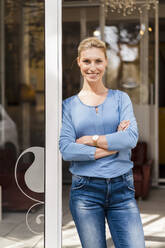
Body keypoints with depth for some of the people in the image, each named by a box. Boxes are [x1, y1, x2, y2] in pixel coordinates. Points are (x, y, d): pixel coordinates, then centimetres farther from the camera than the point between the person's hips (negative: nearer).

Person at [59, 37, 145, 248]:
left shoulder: (120, 98, 8)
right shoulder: (68, 105, 6)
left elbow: (131, 138, -7)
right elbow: (66, 150, -8)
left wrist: (91, 140, -8)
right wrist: (112, 145, -10)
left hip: (122, 189, 1)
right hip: (85, 191, 0)